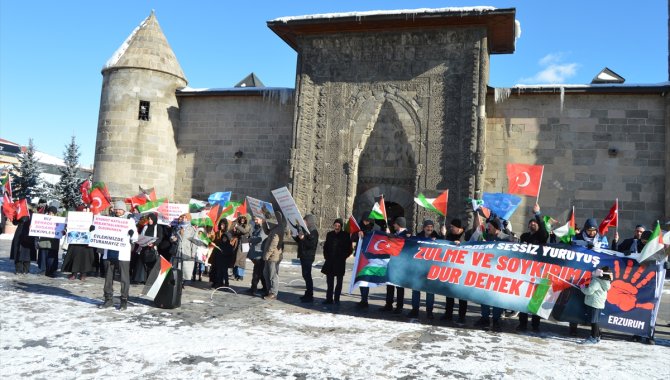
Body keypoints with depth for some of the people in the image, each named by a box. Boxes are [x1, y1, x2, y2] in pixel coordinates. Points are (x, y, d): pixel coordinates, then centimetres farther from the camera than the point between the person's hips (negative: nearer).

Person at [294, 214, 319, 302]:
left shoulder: (314, 232, -11)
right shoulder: (305, 230, 14)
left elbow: (312, 244, -20)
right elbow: (299, 241, 22)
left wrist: (303, 238, -26)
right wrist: (296, 236, 6)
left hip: (308, 256, -8)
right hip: (303, 255, 8)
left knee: (307, 275, -7)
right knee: (305, 275, 12)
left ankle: (310, 295, -3)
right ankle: (308, 294, 20)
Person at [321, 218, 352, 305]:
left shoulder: (345, 235, -5)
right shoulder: (329, 234, 7)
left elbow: (349, 250, -1)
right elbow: (325, 247, 16)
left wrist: (343, 257, -7)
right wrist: (326, 256, 5)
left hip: (340, 262, -3)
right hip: (330, 262, 4)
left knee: (339, 281, 3)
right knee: (329, 281, 7)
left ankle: (336, 299, 10)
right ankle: (329, 299, 14)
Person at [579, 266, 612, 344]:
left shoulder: (596, 281, -22)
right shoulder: (605, 282, 8)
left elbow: (589, 291, -22)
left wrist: (582, 287, -3)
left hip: (594, 303, -9)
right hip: (599, 304, 9)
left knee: (593, 321, -3)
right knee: (595, 321, 18)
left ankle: (593, 338, 2)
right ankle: (597, 337, 25)